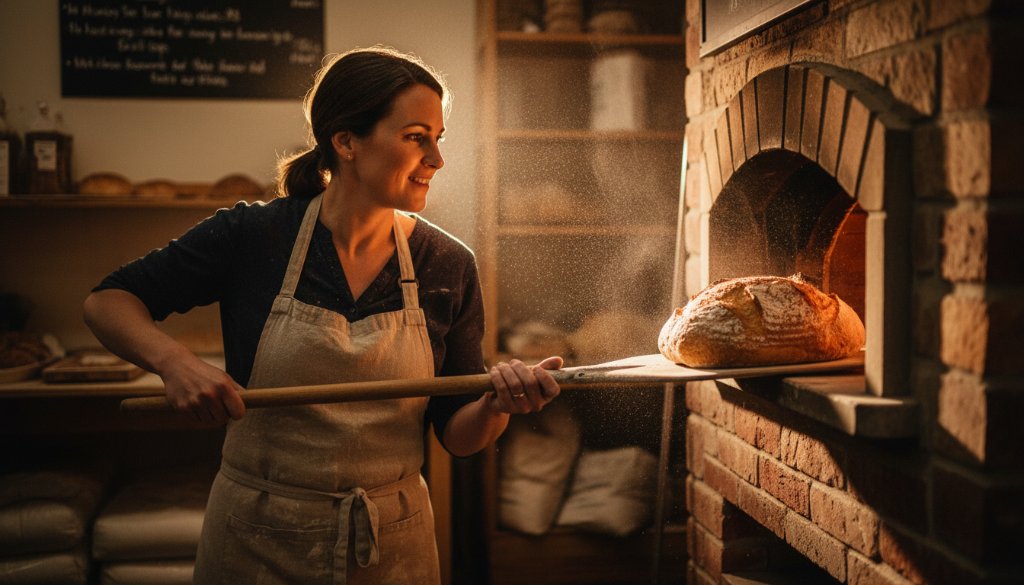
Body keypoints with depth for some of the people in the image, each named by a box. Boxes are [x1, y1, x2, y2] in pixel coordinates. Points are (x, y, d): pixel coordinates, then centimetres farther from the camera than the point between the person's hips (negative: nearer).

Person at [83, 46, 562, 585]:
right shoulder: (251, 236, -12)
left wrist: (499, 403, -24)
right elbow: (107, 302, -3)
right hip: (256, 540, -1)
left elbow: (458, 436, -2)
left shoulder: (448, 266, -7)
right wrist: (175, 363, -22)